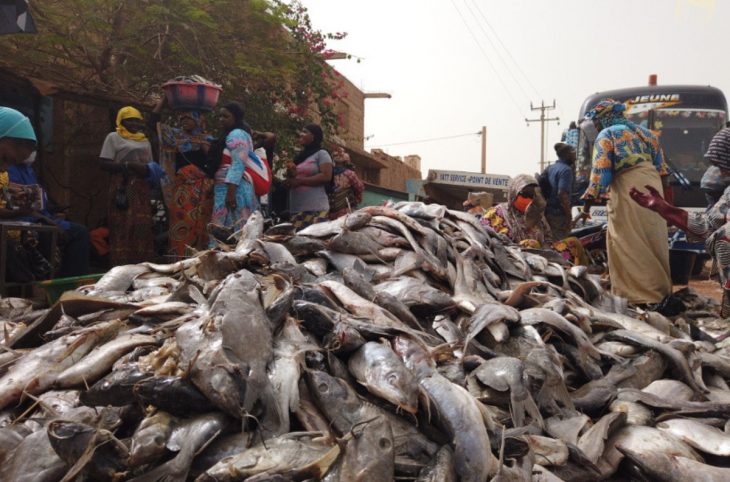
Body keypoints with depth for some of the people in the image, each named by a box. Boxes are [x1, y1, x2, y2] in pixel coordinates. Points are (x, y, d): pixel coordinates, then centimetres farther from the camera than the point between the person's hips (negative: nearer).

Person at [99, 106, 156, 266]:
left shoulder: (144, 141, 20)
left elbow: (150, 165, 21)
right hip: (123, 188, -5)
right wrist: (127, 165, -15)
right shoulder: (114, 137, 5)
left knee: (143, 226, 0)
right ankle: (121, 266, -9)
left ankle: (142, 264, 2)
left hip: (141, 189, 5)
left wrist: (151, 170, -3)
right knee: (122, 227, -9)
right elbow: (104, 163, -5)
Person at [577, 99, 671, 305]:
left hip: (629, 189, -8)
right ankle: (660, 288, 19)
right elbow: (660, 165, 20)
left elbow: (600, 173, -8)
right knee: (653, 242, 12)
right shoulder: (640, 131, 22)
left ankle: (642, 295, -3)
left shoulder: (605, 136, 0)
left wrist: (587, 206, -6)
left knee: (630, 245, -3)